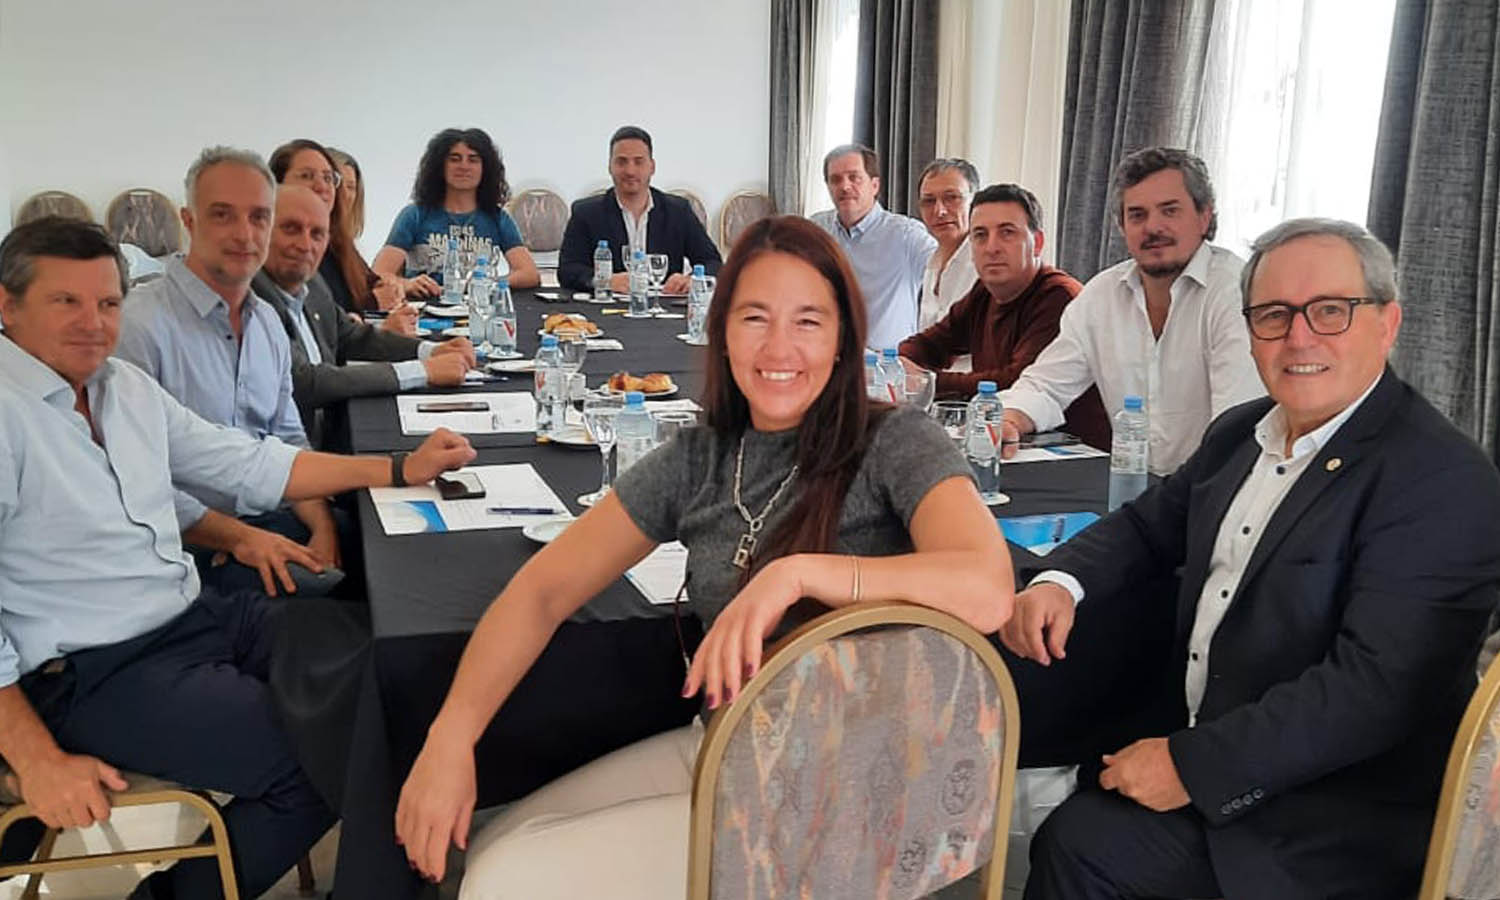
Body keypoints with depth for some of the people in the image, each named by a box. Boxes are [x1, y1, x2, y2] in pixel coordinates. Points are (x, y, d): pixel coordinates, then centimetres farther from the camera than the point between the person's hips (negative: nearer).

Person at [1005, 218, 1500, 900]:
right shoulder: (1240, 434, 7)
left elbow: (1373, 687, -25)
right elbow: (1150, 523, 18)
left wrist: (1193, 765, -24)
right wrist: (1060, 582, -4)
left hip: (1327, 829, -7)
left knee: (1083, 842, -19)